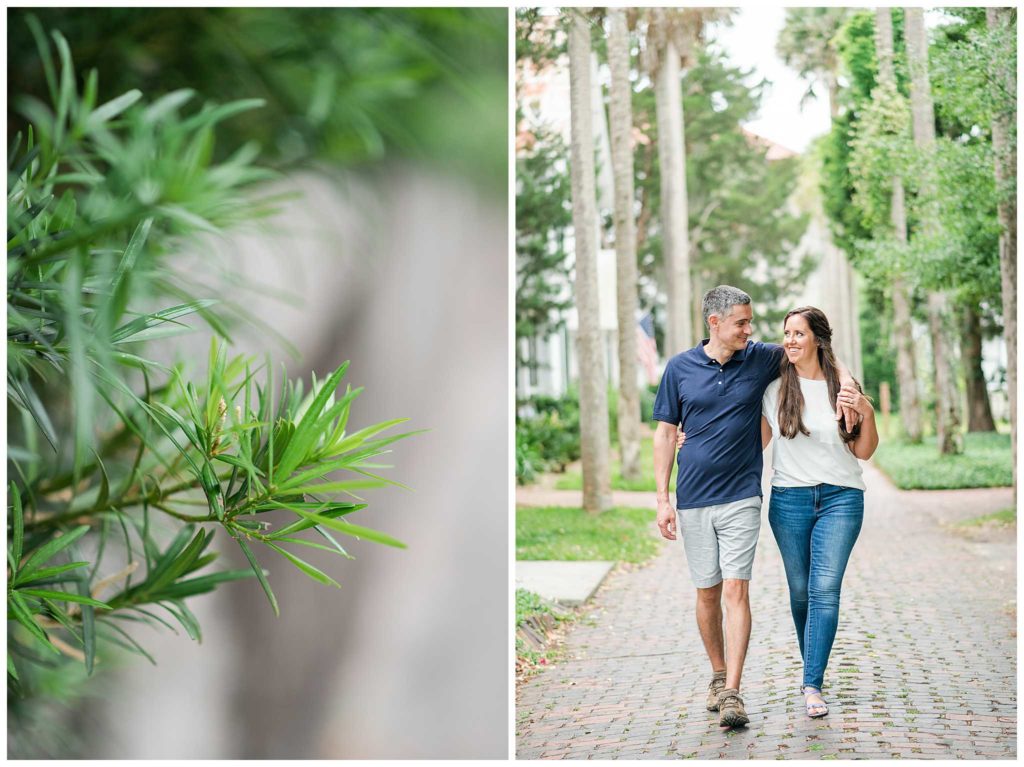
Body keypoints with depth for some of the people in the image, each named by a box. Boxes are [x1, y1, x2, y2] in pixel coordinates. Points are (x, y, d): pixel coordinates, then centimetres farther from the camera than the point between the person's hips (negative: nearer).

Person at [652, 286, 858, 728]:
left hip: (741, 497, -1)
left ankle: (732, 693, -11)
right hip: (693, 501, 1)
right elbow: (665, 433, 5)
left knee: (735, 590, -10)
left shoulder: (760, 359, 2)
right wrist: (662, 499, 0)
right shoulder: (680, 368, 2)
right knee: (707, 593, 8)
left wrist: (846, 383, -6)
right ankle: (718, 675, 26)